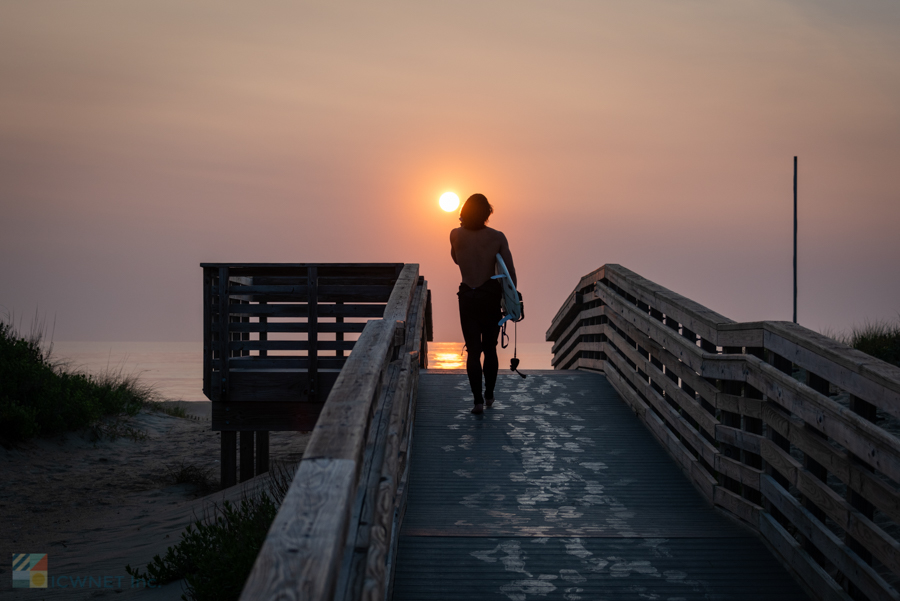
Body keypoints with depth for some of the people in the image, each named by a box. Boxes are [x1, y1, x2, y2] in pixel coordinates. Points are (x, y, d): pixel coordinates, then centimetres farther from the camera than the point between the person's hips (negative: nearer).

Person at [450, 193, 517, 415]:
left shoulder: (456, 235, -4)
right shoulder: (497, 237, -7)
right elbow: (510, 272, -6)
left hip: (468, 297, 0)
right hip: (491, 296, 0)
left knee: (473, 350, 1)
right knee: (490, 348, 17)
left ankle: (478, 400, -8)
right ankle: (489, 394, 26)